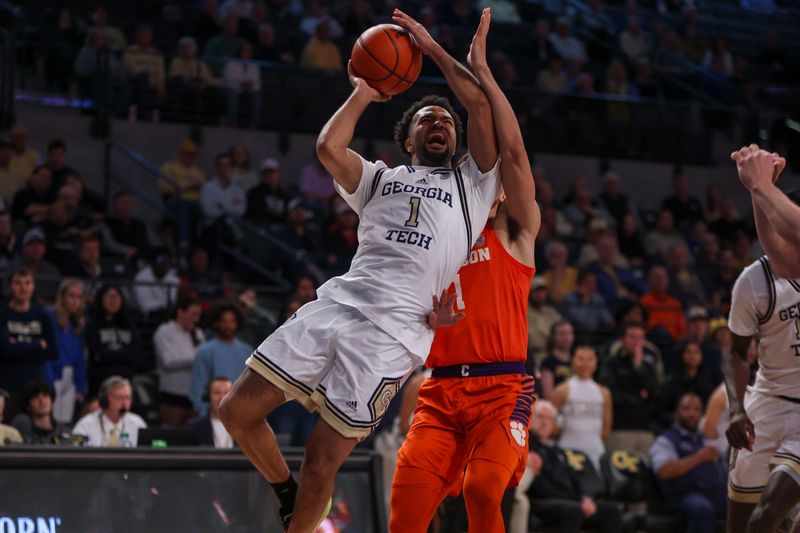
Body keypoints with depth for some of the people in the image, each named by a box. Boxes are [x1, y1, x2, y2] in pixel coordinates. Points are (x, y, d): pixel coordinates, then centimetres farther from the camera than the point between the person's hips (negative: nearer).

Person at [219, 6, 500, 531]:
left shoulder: (473, 184, 17)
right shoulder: (379, 179, 23)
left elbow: (481, 105, 5)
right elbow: (329, 146, 3)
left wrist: (431, 46, 14)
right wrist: (363, 94, 17)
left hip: (393, 333, -4)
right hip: (335, 305, 4)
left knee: (322, 462, -8)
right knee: (238, 411, -1)